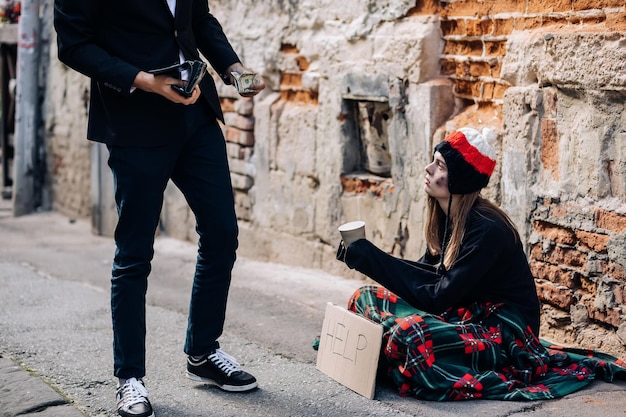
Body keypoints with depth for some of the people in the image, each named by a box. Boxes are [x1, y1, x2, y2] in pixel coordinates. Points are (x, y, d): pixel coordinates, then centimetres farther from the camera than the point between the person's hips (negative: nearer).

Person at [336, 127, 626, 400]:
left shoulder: (485, 230, -23)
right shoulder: (448, 217, 2)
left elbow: (437, 297, -23)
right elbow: (427, 277, 4)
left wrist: (370, 257, -21)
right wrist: (365, 256, -9)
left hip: (503, 333, -9)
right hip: (466, 316, 9)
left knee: (410, 333, -35)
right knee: (365, 297, 1)